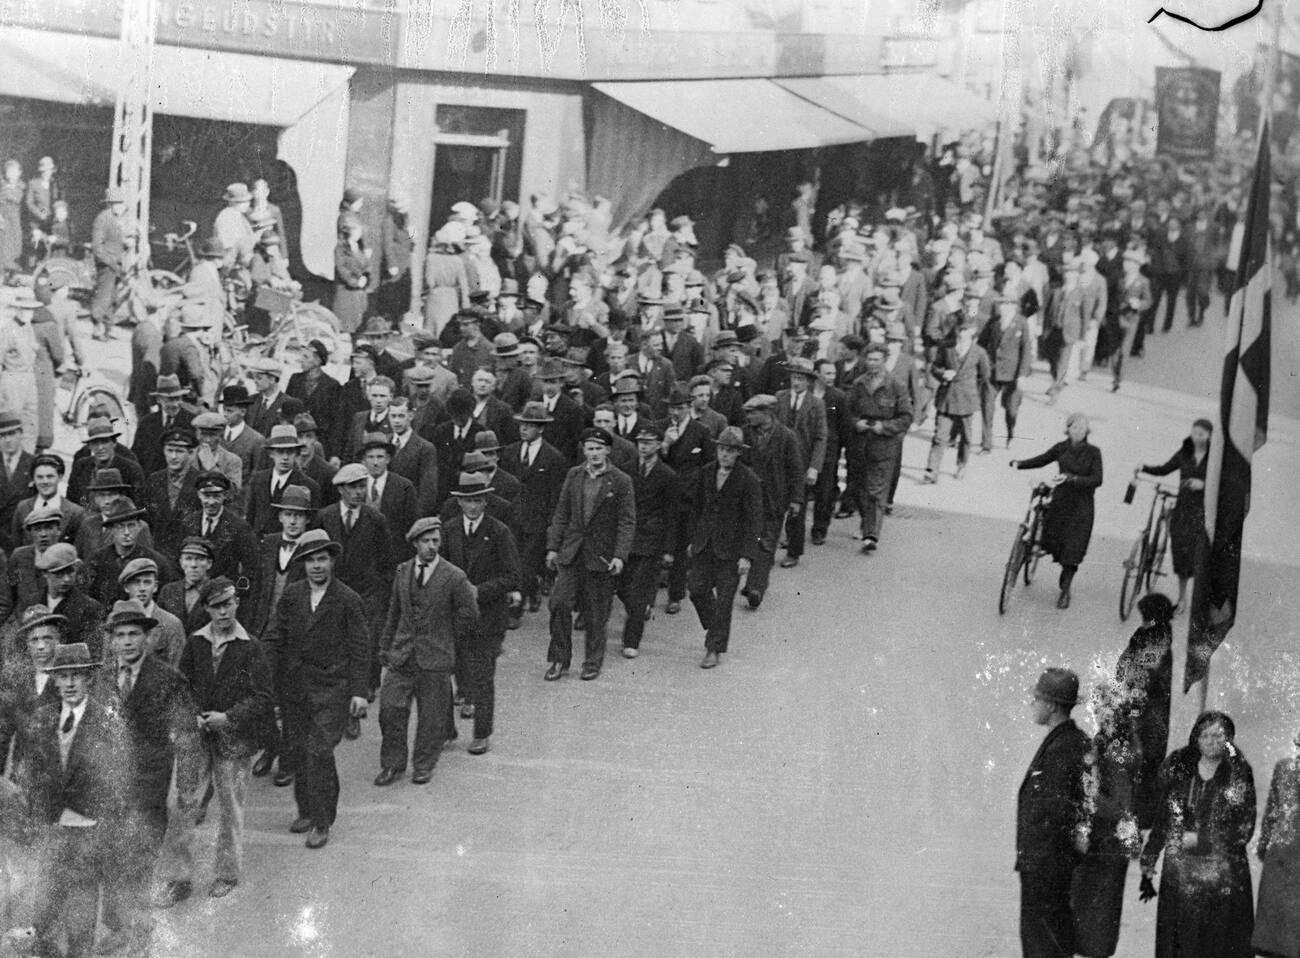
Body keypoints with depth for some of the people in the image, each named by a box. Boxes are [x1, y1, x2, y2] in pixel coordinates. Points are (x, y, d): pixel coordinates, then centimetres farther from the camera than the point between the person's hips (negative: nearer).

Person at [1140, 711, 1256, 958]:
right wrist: (1148, 864, 9)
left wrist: (1198, 839, -8)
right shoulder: (1178, 771, 7)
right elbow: (1162, 823, 11)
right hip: (1179, 876, 3)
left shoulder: (1239, 776, -2)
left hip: (1223, 878, -3)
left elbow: (1244, 830, -5)